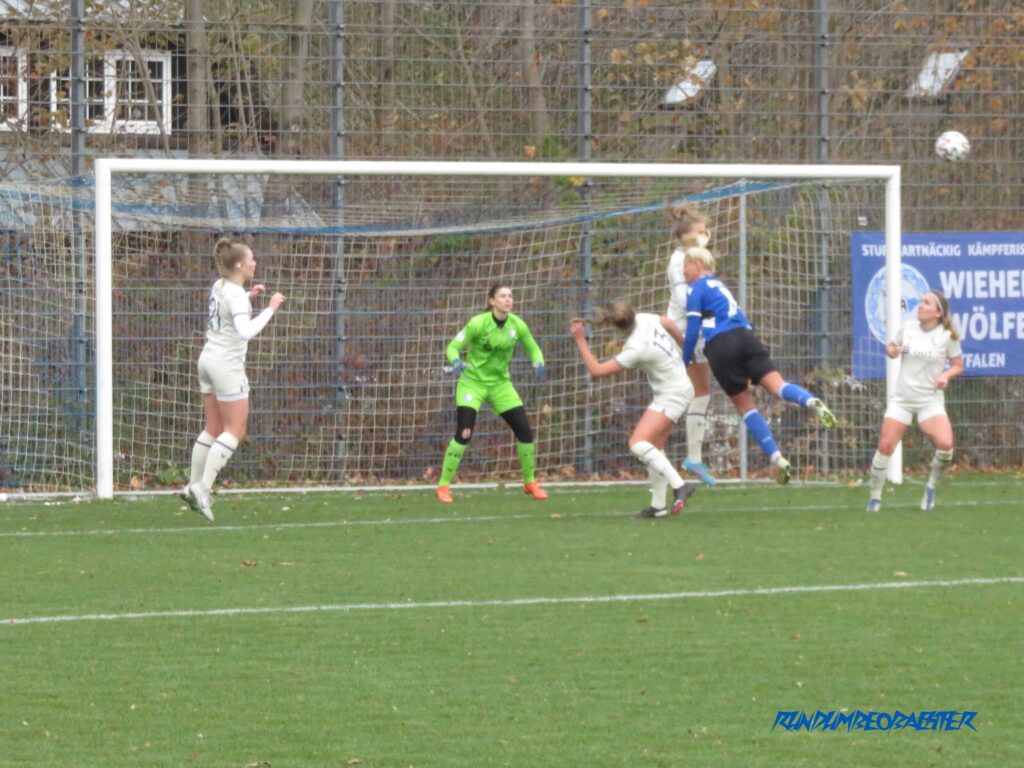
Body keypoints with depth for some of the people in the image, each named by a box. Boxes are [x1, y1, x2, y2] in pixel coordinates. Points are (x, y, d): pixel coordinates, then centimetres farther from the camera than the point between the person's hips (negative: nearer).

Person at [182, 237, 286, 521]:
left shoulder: (219, 286, 7)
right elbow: (246, 331, -32)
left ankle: (194, 485, 15)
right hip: (228, 365, -9)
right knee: (235, 431, -4)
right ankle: (203, 487, -11)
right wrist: (270, 309, -26)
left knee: (213, 428, 14)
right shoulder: (236, 295, -19)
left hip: (209, 358, 9)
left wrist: (249, 297, 16)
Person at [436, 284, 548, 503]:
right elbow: (453, 347, -14)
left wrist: (538, 364, -13)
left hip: (500, 384, 4)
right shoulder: (478, 323, -17)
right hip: (472, 383, -4)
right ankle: (443, 486, -6)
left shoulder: (517, 325, -5)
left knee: (525, 431, -1)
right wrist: (456, 362, -37)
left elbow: (533, 348, 9)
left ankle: (530, 483, 19)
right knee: (464, 434, -18)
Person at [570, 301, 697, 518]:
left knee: (638, 443, -21)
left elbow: (596, 370, -26)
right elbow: (669, 324, 15)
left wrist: (580, 340, -20)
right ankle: (658, 505, 17)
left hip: (672, 395, -10)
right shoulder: (645, 319, -8)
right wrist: (682, 343, 35)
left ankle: (679, 486, -22)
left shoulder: (636, 350, -29)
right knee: (655, 448, 13)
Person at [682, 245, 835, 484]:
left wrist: (683, 365, 10)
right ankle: (811, 401, -46)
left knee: (745, 405, 3)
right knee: (777, 386, -12)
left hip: (722, 345, -5)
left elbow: (692, 332, 1)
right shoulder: (718, 285, 28)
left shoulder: (697, 290, 6)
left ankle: (777, 458, -5)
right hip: (746, 336, 5)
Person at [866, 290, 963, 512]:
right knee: (885, 446, -5)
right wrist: (892, 351, -6)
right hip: (902, 399, 2)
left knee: (945, 444, -23)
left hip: (930, 400, -2)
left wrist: (946, 375, -16)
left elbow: (958, 365, 5)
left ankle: (931, 486, 3)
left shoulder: (947, 336, -5)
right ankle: (875, 496, 11)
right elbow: (891, 348, 18)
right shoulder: (908, 328, 2)